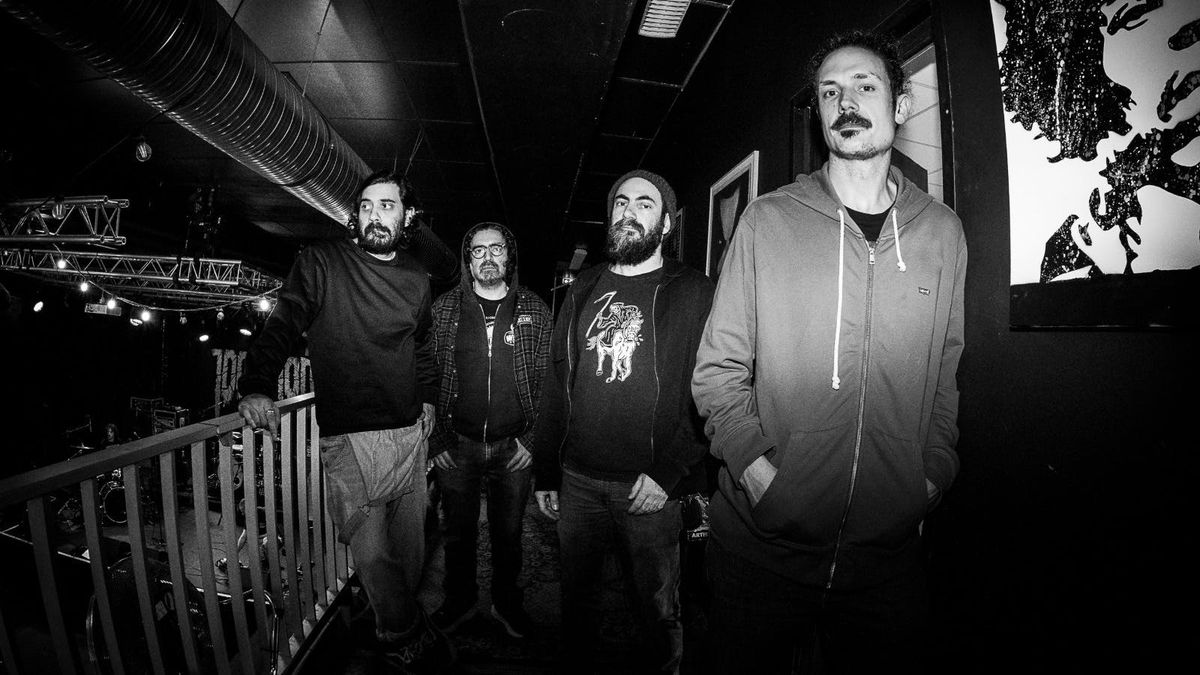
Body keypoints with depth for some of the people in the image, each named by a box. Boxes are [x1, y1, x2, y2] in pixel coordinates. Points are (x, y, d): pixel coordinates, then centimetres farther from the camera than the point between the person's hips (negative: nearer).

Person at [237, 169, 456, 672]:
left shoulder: (416, 278, 12)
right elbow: (282, 326, -7)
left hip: (410, 433, 5)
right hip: (349, 438, -4)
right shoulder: (321, 263, -2)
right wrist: (258, 387, -21)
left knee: (409, 545, 13)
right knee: (372, 553, -6)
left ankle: (402, 623, 37)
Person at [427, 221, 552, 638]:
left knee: (508, 534, 15)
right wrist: (438, 441, -3)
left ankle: (506, 601, 38)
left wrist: (531, 440, -7)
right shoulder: (444, 309, 1)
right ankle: (460, 600, 40)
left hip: (514, 447, 0)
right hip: (457, 446, 1)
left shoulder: (535, 311, 0)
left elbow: (548, 381, 0)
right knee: (458, 532, 16)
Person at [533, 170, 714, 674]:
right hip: (576, 481, 4)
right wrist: (545, 473, 9)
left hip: (650, 487, -3)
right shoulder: (583, 291, 9)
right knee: (575, 594, 19)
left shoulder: (693, 294, -4)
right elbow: (555, 384, 10)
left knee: (657, 609, 11)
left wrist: (668, 473, -16)